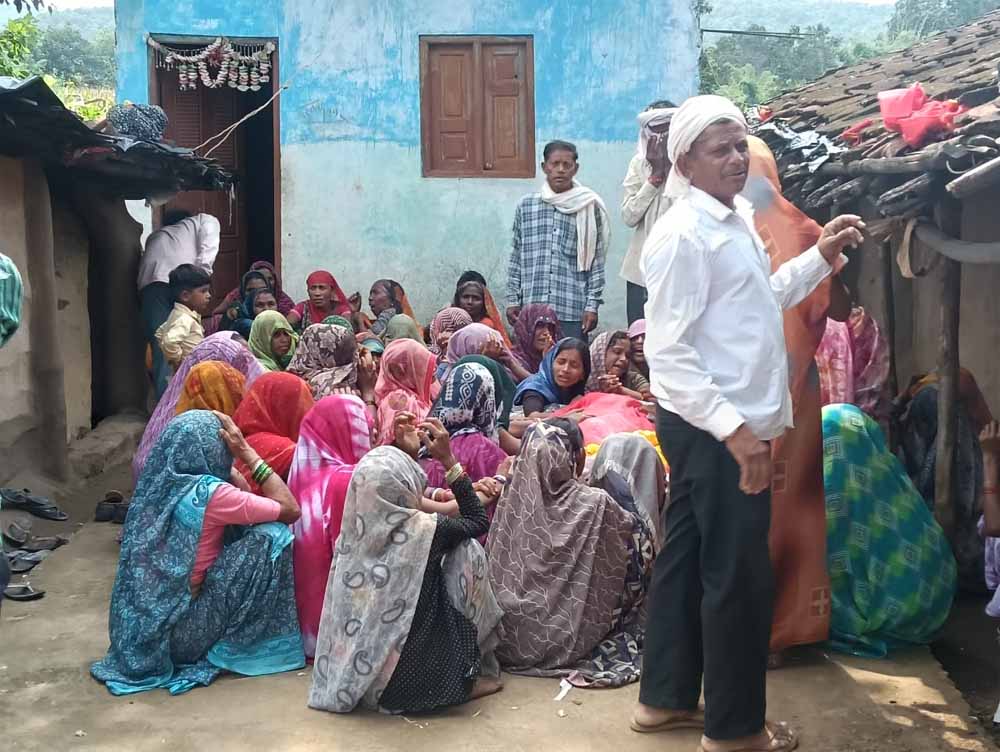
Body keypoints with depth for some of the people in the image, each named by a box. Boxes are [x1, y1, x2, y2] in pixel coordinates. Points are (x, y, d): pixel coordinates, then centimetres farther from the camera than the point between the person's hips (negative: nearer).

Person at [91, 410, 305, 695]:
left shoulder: (157, 483, 2)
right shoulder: (208, 492, -20)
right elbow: (290, 510, -11)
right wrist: (248, 453, -10)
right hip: (185, 630, -8)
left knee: (233, 529, 19)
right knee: (271, 535, -11)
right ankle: (236, 642, 4)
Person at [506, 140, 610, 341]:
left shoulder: (589, 208, 2)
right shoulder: (526, 205, 8)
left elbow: (596, 262, 2)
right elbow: (516, 258, 11)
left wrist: (592, 305, -3)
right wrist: (512, 300, 6)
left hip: (573, 311, -2)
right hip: (531, 309, 2)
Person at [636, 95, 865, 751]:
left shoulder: (737, 219, 12)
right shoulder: (684, 234, -18)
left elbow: (766, 298, 28)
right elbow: (667, 356, -23)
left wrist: (821, 256, 16)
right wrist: (735, 429, -28)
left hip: (724, 426, 10)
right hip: (712, 430, -10)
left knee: (687, 558, 16)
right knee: (742, 575, 1)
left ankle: (666, 697, 31)